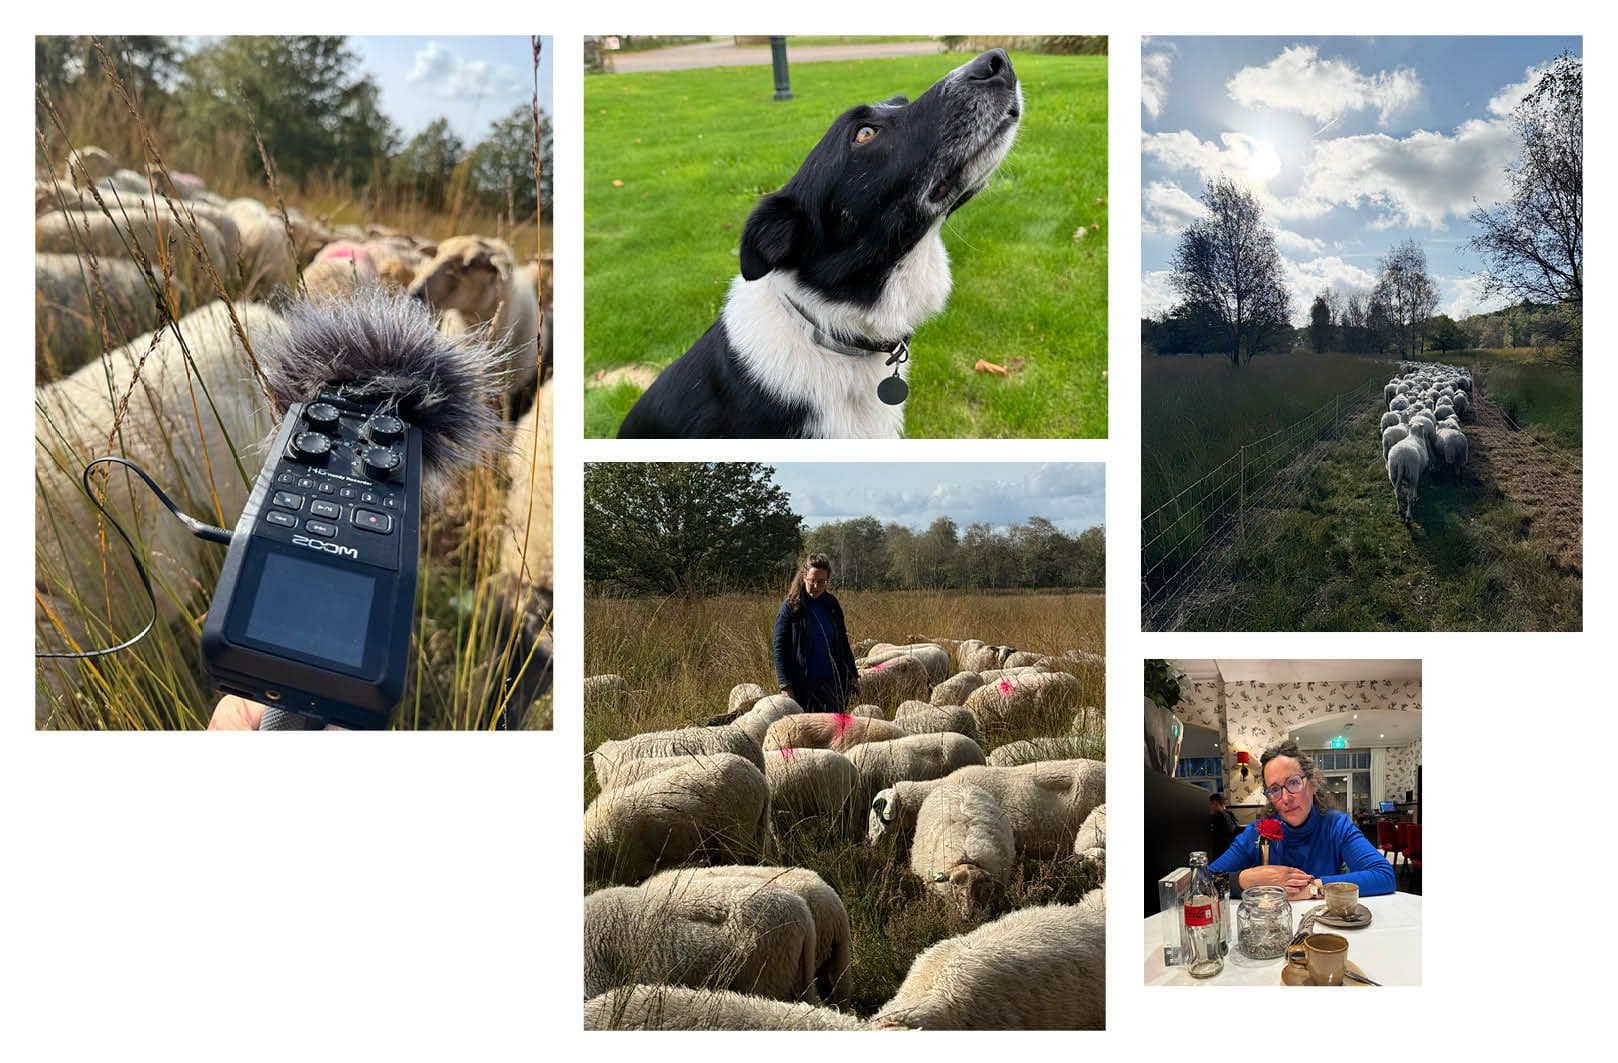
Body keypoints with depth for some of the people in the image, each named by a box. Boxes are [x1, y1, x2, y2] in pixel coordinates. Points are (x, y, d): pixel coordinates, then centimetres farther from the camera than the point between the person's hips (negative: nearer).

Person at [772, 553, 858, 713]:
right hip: (801, 686, -4)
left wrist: (852, 675, 17)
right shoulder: (790, 607, -4)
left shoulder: (832, 605, 9)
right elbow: (780, 650, -6)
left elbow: (842, 643, 20)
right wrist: (785, 685, -13)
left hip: (830, 682, 4)